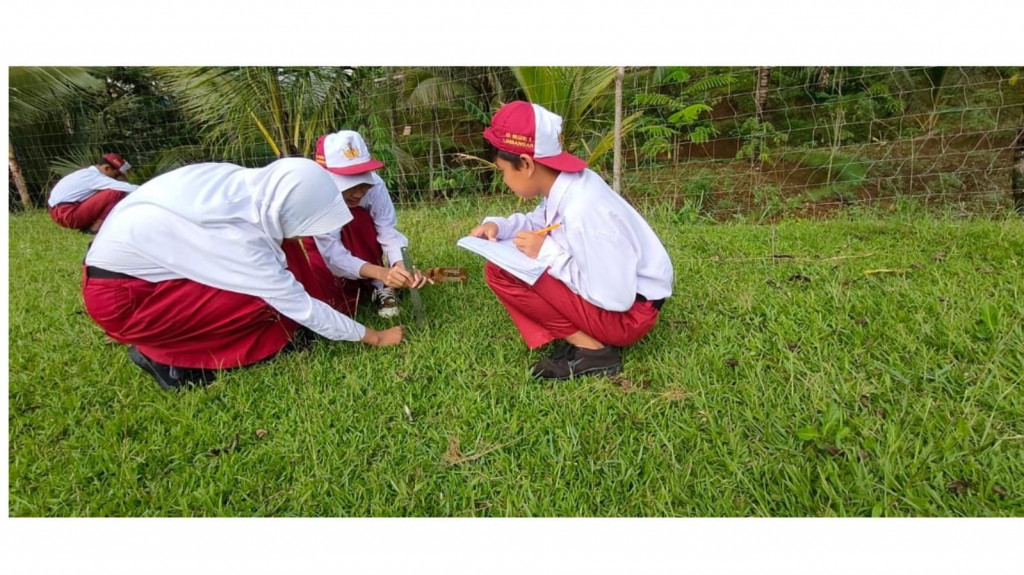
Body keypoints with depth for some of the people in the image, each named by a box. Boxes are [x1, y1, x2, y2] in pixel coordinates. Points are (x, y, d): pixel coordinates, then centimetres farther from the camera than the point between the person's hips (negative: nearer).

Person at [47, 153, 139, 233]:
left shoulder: (88, 173, 16)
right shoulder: (94, 177, -13)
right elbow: (125, 187, -25)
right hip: (68, 215, -10)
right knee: (116, 192, -18)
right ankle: (95, 228, -15)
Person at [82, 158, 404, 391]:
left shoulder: (241, 182, -15)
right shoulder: (239, 237, -32)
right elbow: (302, 307, -24)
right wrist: (373, 337, -14)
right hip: (120, 297, -7)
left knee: (278, 261, -5)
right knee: (268, 302, -21)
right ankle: (167, 357, -4)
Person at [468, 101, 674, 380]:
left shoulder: (583, 213, -30)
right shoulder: (564, 183, -4)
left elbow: (615, 298, -28)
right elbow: (540, 222, 17)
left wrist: (547, 254, -22)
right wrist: (498, 226, -3)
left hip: (628, 312, -9)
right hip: (607, 288, 9)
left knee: (501, 272, -19)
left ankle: (592, 350, -9)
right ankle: (580, 336, 1)